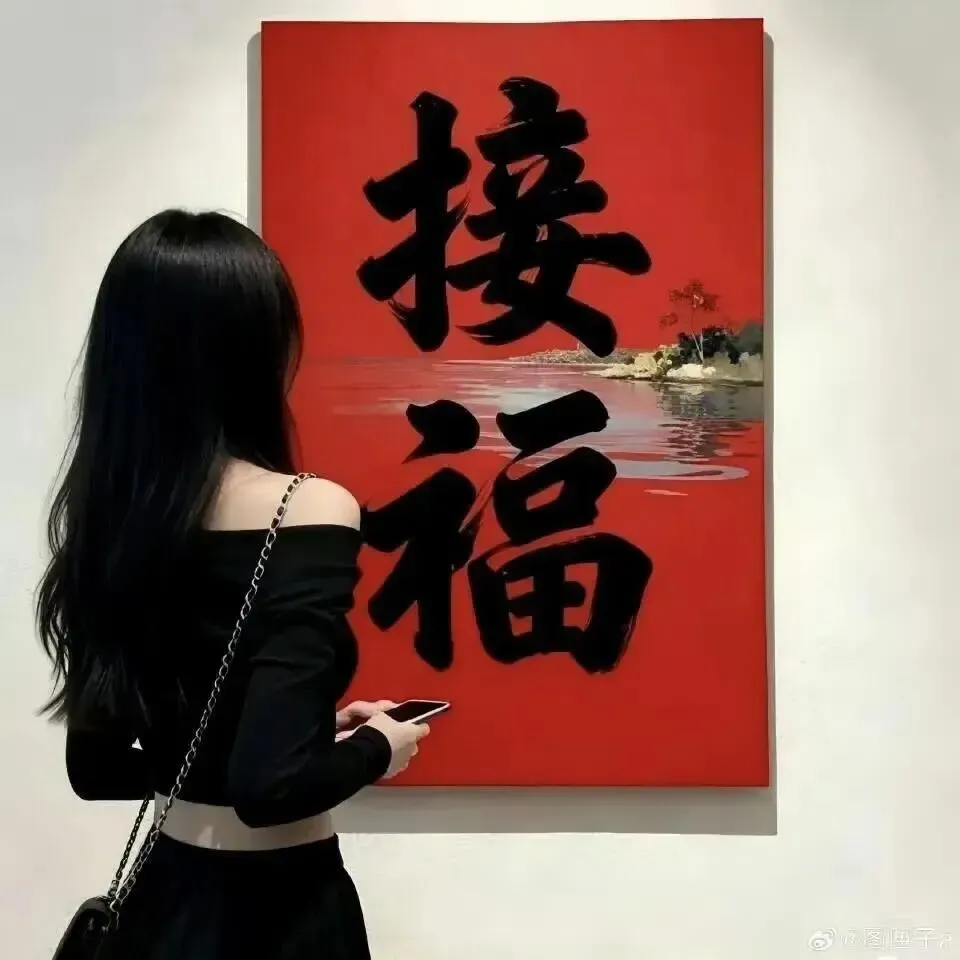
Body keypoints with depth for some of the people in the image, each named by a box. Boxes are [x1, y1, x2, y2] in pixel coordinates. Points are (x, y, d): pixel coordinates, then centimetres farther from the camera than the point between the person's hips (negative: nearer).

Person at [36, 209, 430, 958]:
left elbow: (95, 770, 6)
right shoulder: (309, 512, -22)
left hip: (162, 900, 6)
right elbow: (271, 783, -28)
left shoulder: (105, 511, -3)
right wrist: (377, 746, -8)